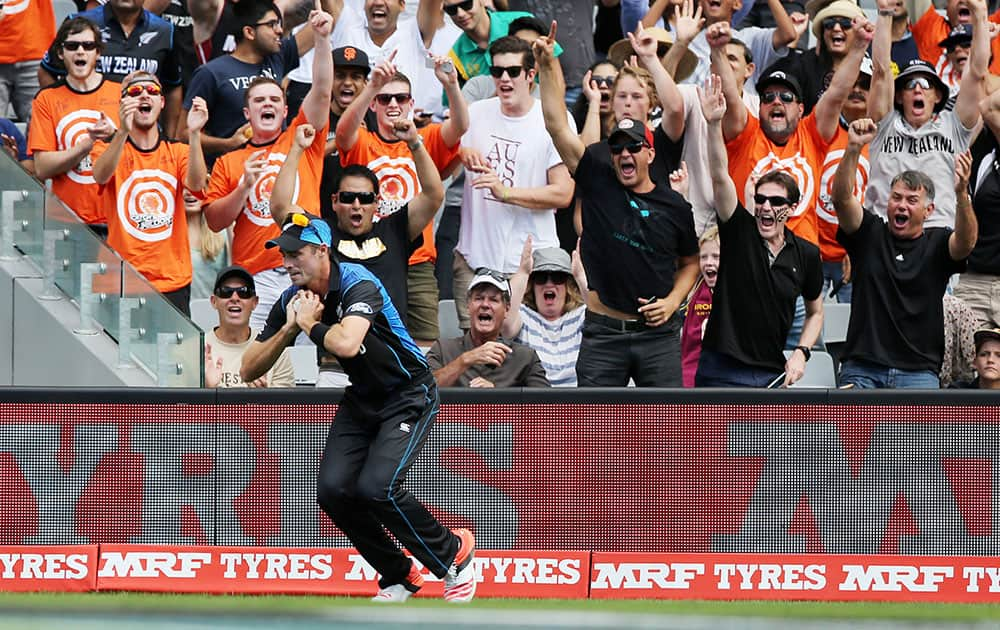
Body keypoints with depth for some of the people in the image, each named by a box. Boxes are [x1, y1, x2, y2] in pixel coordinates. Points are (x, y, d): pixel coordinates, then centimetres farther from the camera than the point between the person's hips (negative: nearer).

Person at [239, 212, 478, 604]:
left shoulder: (357, 284, -24)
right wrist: (290, 328, -17)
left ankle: (454, 553, 1)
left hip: (409, 395, -7)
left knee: (376, 487, -23)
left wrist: (311, 325, -24)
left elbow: (346, 344, -44)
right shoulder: (292, 301, -3)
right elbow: (249, 370, -2)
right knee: (333, 489, -11)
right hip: (362, 400, 7)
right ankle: (398, 577, 8)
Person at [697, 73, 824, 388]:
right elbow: (720, 177, -16)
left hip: (772, 374, 3)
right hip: (721, 372, -3)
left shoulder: (806, 255, 5)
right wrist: (714, 125, -30)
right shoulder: (739, 230, -3)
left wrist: (801, 353, 2)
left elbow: (815, 312, 19)